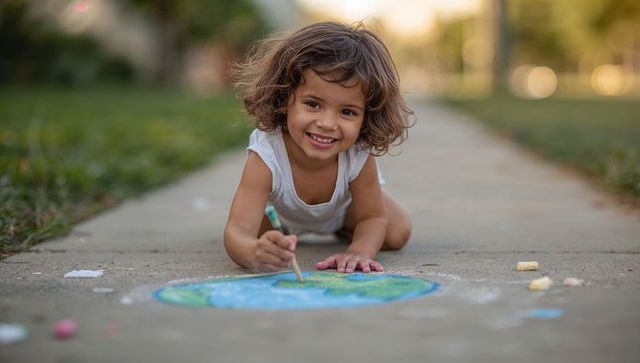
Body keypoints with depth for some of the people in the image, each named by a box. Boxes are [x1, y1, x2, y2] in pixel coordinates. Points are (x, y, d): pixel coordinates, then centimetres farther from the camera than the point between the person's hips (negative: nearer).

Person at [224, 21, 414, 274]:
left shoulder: (359, 156, -40)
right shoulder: (266, 157, -48)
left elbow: (373, 218, -26)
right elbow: (238, 231, -54)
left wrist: (360, 251, -51)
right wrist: (255, 254, -81)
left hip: (342, 207, 0)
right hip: (280, 210, 0)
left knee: (397, 235, -9)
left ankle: (337, 228, 24)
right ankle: (282, 226, 25)